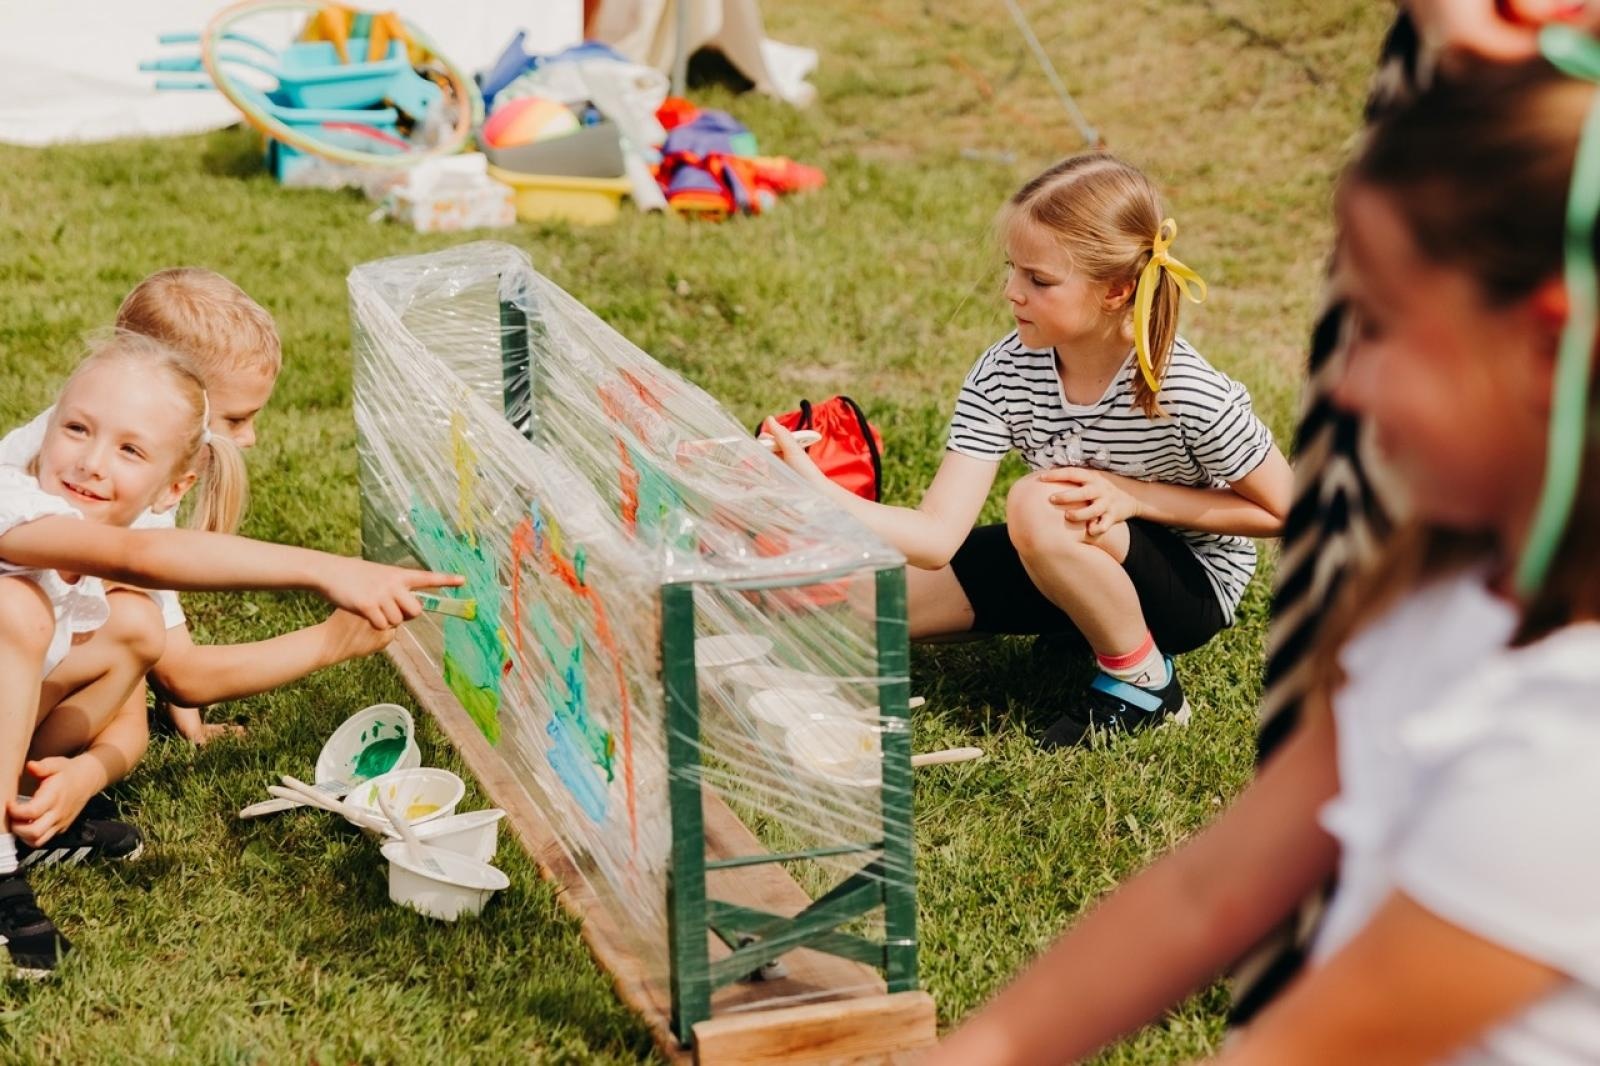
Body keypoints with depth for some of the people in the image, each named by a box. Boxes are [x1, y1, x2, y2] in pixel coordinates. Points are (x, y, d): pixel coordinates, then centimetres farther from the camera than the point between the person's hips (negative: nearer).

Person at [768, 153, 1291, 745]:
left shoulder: (1189, 394, -27)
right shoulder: (1004, 376, -16)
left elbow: (1282, 512, -14)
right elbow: (937, 538, -23)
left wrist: (1135, 496, -23)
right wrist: (816, 492, -38)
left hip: (1194, 587, -5)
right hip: (1078, 570, 6)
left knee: (1037, 506, -34)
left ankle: (1144, 681, -10)